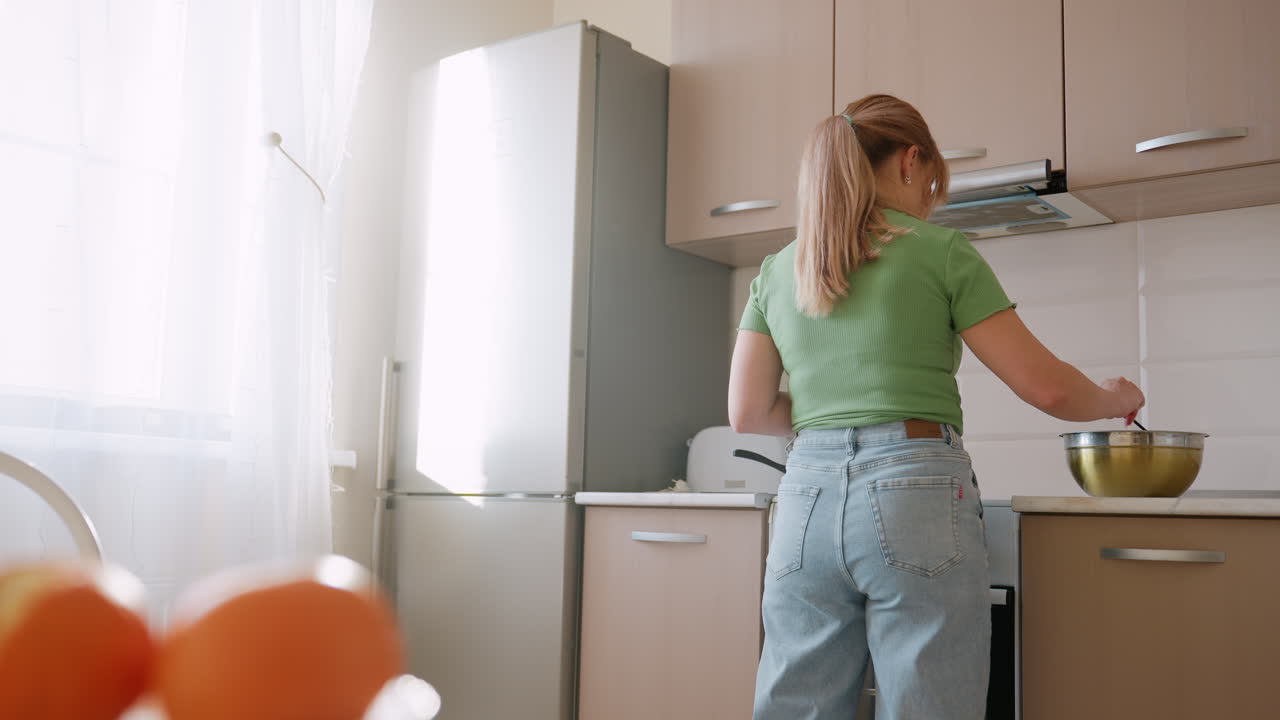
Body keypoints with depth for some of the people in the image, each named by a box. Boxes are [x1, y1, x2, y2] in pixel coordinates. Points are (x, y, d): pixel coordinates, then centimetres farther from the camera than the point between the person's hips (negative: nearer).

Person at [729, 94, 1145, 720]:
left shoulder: (776, 272, 12)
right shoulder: (940, 252, 1)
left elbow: (746, 412, 9)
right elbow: (1044, 386, 1)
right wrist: (1115, 399, 20)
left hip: (805, 498, 5)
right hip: (914, 496, -4)